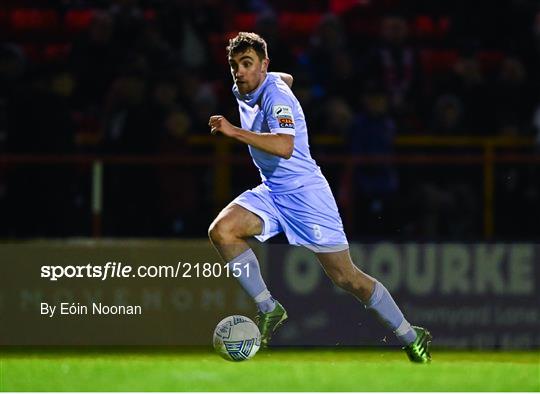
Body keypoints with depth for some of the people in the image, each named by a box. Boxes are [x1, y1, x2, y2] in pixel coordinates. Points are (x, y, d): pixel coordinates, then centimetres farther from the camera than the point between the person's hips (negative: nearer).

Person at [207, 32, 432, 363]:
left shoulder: (276, 96, -20)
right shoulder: (245, 90, 5)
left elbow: (284, 147, -38)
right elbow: (286, 77, 29)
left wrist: (234, 131, -40)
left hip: (305, 193, -8)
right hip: (271, 194, 8)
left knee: (346, 277, -5)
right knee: (221, 231, -18)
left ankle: (412, 338, 11)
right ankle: (268, 310, -7)